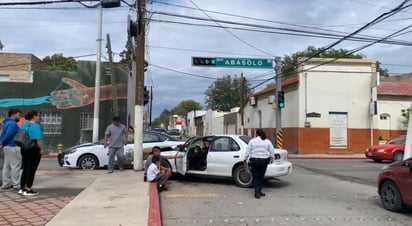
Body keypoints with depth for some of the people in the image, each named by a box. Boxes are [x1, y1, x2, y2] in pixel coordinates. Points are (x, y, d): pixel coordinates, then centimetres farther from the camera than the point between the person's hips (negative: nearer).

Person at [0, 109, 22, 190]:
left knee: (7, 166, 12)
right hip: (13, 147, -10)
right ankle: (16, 185, -3)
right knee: (15, 166, -6)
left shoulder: (7, 122, 19)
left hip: (7, 147, 10)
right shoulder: (12, 123, -15)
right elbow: (8, 135, -21)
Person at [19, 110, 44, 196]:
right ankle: (28, 190, 1)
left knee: (25, 169, 15)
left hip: (24, 149, 9)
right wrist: (41, 148, -15)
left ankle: (22, 188, 20)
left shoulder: (24, 125, 12)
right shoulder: (35, 126, -15)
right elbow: (38, 139, -22)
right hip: (34, 149, -9)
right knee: (31, 170, -2)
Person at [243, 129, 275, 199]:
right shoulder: (268, 142, 5)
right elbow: (272, 153, 5)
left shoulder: (252, 141, -1)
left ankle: (257, 192, -6)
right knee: (261, 176, 14)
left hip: (254, 160, -2)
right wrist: (270, 158, 22)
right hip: (264, 161, 2)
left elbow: (247, 152, 1)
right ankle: (259, 191, 19)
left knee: (255, 177, 5)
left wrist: (245, 159, 13)